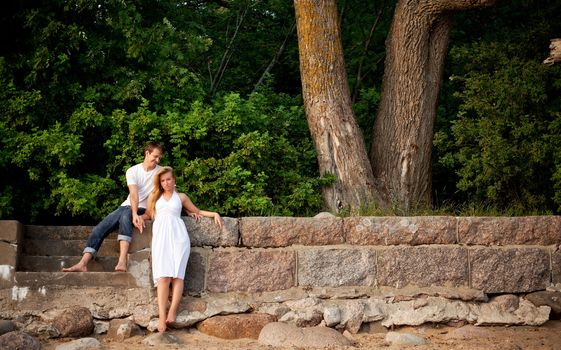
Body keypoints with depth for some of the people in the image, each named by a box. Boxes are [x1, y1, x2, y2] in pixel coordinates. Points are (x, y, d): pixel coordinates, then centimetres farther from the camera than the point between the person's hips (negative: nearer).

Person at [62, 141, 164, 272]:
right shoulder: (132, 171, 0)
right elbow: (134, 194, -16)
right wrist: (134, 214, -34)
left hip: (143, 209, -3)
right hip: (127, 206, 3)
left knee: (125, 216, -37)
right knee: (100, 228, -17)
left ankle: (123, 260, -53)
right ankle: (82, 264, -25)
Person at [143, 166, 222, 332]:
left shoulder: (181, 197, 21)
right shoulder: (154, 196, 24)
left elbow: (197, 211, 28)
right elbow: (148, 214, 24)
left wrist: (214, 214, 14)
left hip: (177, 234, 0)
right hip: (161, 234, 0)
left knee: (177, 273, -18)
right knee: (163, 275, -17)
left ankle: (173, 311, -28)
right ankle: (162, 316, -27)